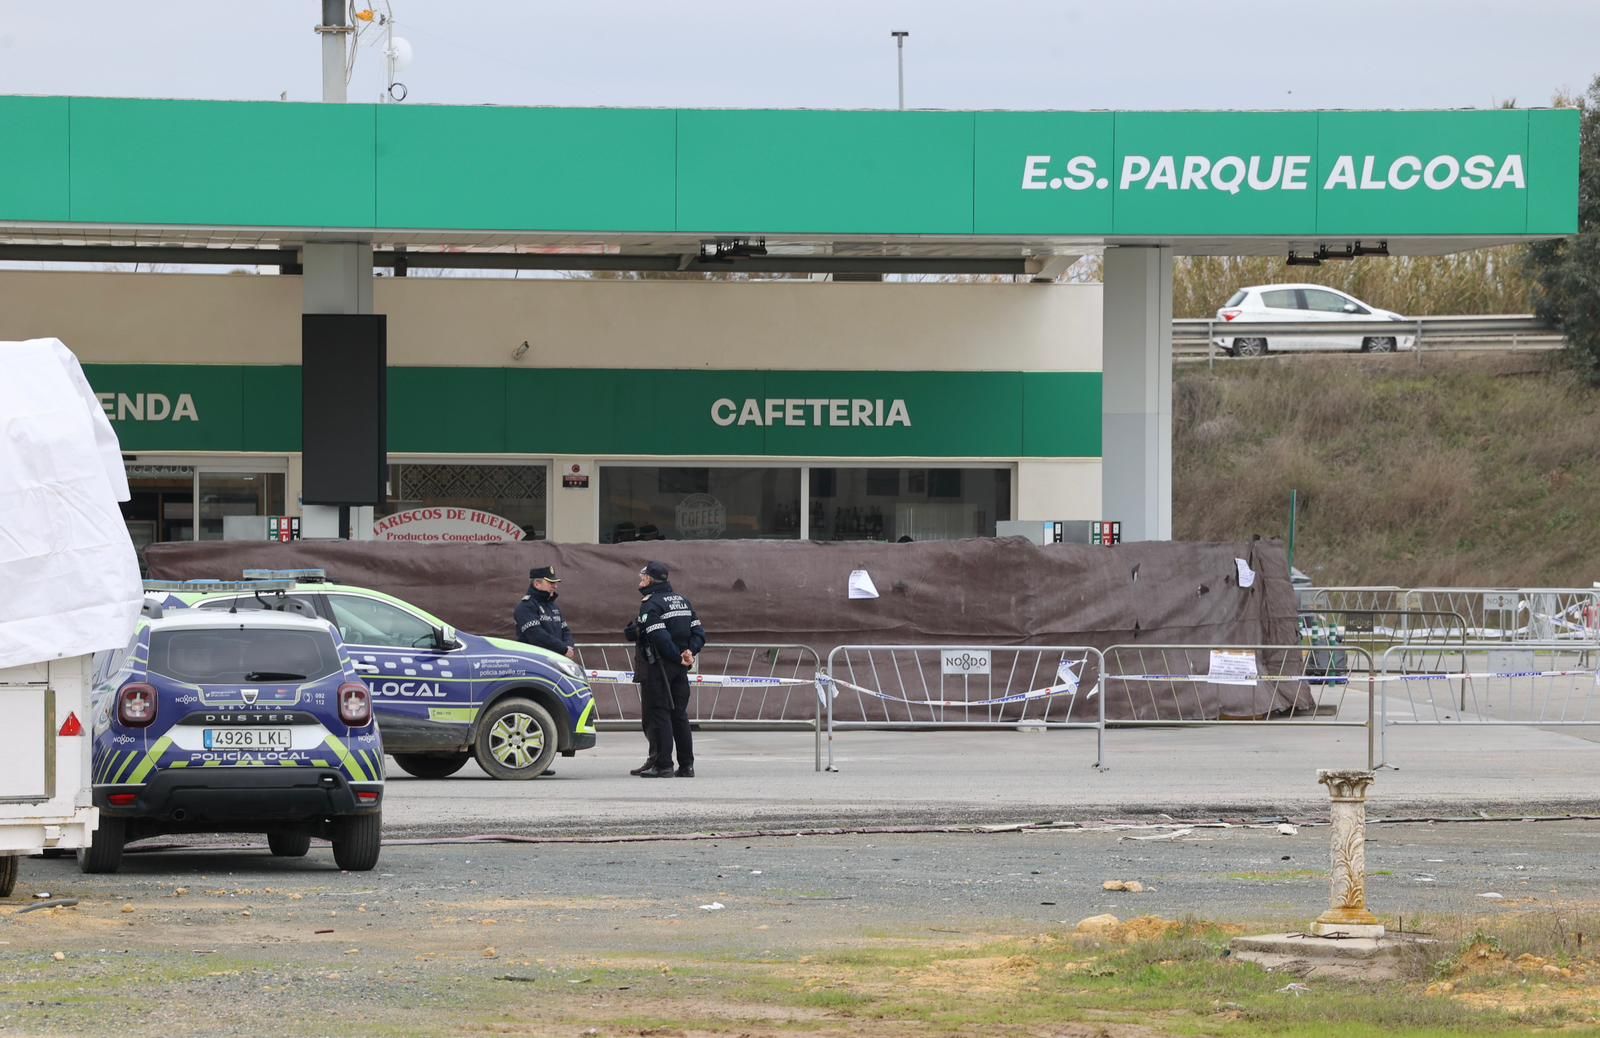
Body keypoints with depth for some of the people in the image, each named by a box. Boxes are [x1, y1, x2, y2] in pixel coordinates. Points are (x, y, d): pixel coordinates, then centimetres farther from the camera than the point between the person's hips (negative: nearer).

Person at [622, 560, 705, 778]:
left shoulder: (650, 604, -12)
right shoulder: (682, 601, 14)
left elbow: (659, 637, -22)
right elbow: (698, 632, 10)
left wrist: (678, 657, -15)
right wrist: (689, 652, -3)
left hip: (658, 667, -8)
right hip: (679, 670, 8)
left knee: (658, 714, -4)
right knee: (679, 715, 11)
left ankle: (662, 764, -7)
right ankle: (686, 765, 11)